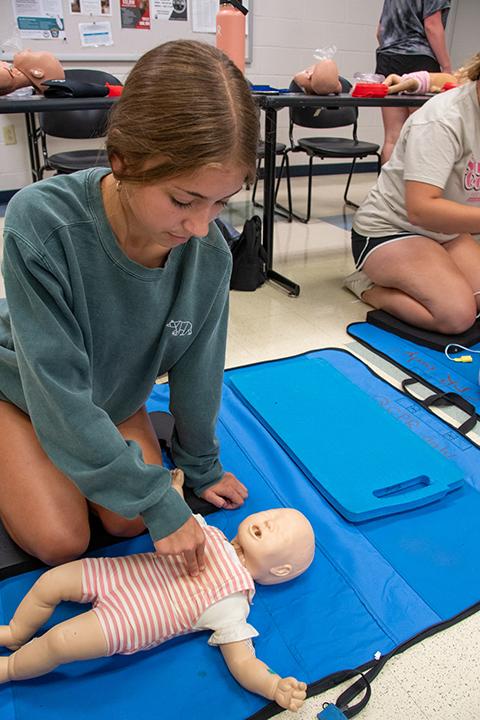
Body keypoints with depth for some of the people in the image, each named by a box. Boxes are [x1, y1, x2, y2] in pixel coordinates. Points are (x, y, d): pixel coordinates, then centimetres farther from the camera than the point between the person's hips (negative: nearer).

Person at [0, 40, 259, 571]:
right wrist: (158, 501, -31)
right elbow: (58, 393, -33)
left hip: (113, 396, 3)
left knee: (129, 521, -6)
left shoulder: (209, 253, -25)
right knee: (60, 542, -8)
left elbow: (196, 369, -10)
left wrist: (201, 468, 2)